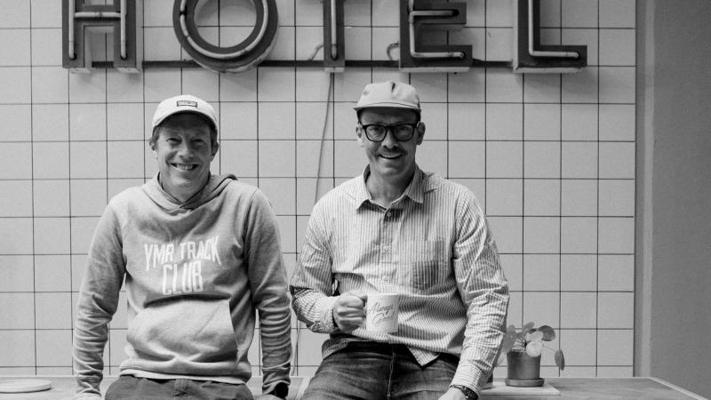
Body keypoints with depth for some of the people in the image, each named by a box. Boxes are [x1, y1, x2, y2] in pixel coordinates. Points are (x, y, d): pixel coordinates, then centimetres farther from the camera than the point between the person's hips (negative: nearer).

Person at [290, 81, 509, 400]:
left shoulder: (457, 204, 3)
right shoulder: (330, 208, 10)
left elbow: (487, 300, 0)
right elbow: (303, 293, 18)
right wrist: (333, 312, -6)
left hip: (432, 361, -1)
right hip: (352, 356, 1)